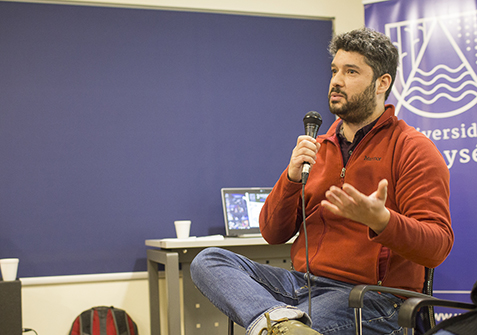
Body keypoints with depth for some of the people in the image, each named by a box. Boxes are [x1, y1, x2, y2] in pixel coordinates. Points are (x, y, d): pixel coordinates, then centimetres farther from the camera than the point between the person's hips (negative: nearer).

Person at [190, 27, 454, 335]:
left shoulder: (413, 149, -2)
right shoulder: (317, 148, 17)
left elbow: (438, 246, -12)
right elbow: (273, 234, 12)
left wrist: (380, 220, -32)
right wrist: (292, 177, -5)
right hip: (302, 282, 8)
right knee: (208, 261, -17)